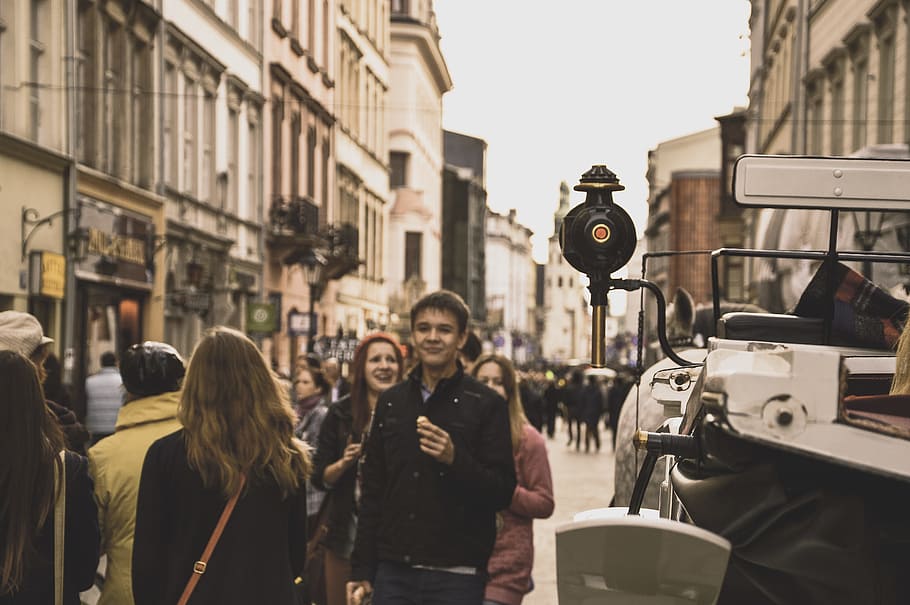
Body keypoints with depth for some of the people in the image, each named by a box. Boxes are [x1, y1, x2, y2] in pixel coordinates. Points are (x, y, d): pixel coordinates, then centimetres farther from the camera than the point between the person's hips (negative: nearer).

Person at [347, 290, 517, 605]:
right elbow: (372, 493, 14)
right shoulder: (390, 402, 11)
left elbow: (503, 492, -5)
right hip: (393, 571, 3)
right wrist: (361, 570, 10)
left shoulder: (487, 405, -1)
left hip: (456, 575, -3)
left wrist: (455, 459, -21)